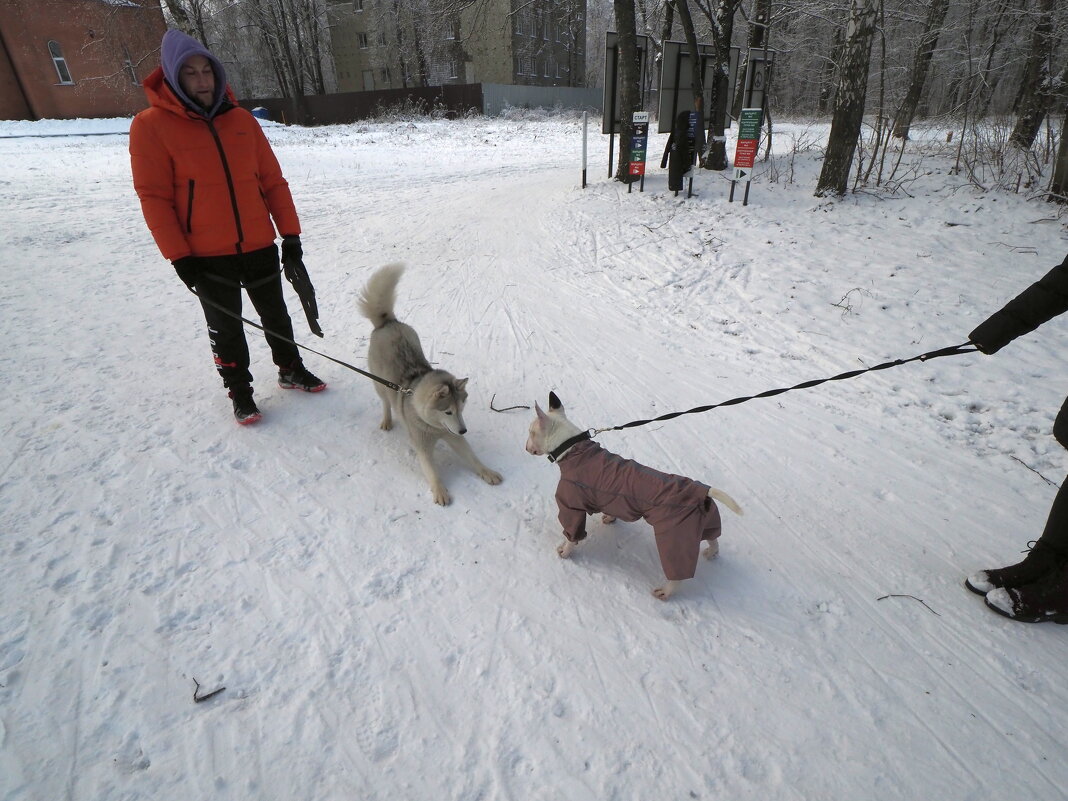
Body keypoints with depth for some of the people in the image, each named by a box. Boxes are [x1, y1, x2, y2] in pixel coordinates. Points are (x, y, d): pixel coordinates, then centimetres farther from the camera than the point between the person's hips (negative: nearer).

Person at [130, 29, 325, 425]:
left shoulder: (241, 118, 4)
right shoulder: (151, 125, -6)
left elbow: (272, 180, 5)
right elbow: (154, 197, -7)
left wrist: (290, 233, 0)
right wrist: (178, 256, -12)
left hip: (259, 245, 3)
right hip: (206, 255, -3)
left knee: (275, 313, 15)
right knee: (225, 326, 8)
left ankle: (290, 370, 35)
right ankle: (239, 391, 24)